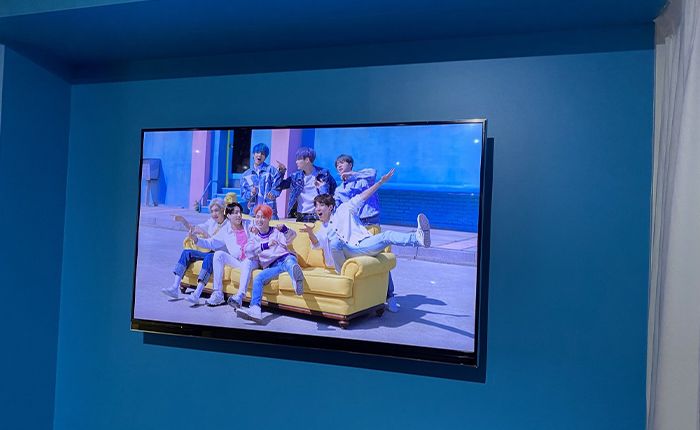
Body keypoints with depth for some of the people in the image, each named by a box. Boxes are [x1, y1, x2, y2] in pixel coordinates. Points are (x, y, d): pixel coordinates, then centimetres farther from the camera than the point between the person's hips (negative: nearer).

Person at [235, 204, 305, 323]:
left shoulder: (276, 231, 22)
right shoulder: (254, 237, 23)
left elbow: (290, 237, 7)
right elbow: (248, 251, 3)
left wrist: (284, 228, -15)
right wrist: (266, 245, -13)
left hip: (285, 257, -3)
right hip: (271, 266, 3)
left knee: (289, 261, -39)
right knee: (258, 279, -27)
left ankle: (297, 281, -74)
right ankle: (255, 310, -42)